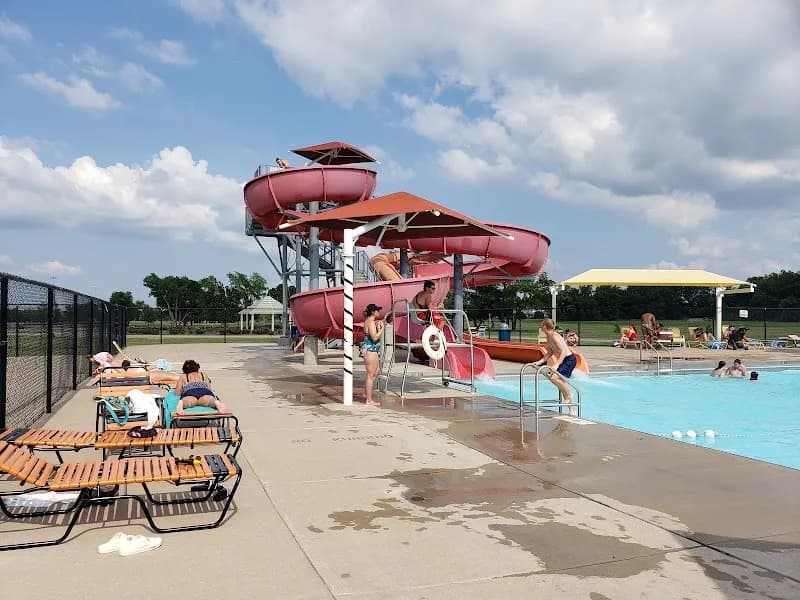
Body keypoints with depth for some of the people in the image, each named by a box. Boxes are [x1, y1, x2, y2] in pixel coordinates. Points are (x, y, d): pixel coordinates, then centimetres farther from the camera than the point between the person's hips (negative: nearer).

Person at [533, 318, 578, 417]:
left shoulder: (554, 336, -19)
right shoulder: (548, 338, 10)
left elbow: (563, 351, -26)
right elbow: (550, 353, 17)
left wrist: (557, 365, -33)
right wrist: (539, 362, 10)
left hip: (570, 360, -10)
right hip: (564, 361, 10)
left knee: (554, 377, -25)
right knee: (561, 381, 12)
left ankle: (568, 394, -6)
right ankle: (572, 410, 19)